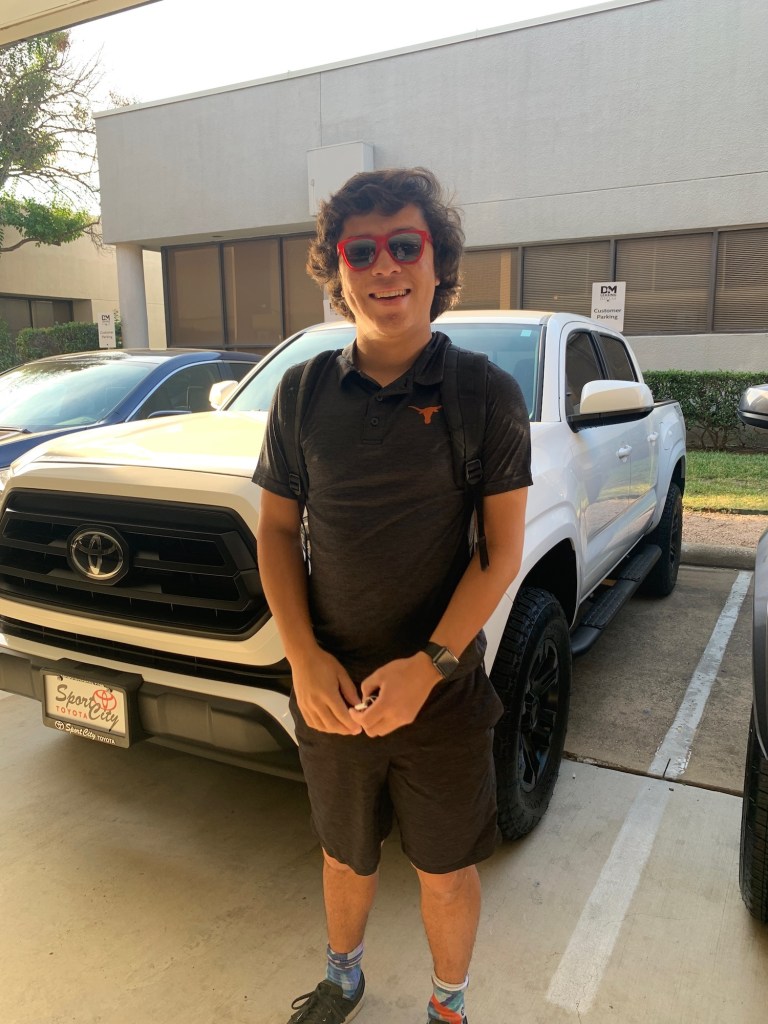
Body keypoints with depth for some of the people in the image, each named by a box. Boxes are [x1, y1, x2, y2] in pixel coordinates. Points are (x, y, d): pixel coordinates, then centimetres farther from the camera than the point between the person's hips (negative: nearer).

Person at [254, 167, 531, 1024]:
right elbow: (276, 528, 1)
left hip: (443, 695, -2)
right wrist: (304, 655, -12)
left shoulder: (485, 394, -9)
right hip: (331, 692, 3)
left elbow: (502, 547, -10)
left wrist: (429, 665, -20)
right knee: (346, 857, 24)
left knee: (445, 871, 18)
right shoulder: (304, 394, -2)